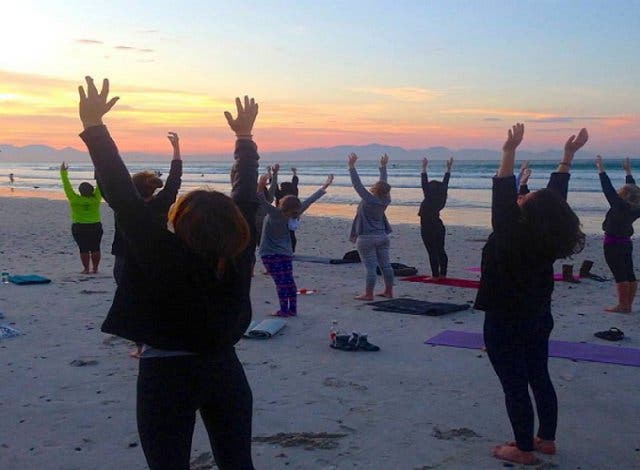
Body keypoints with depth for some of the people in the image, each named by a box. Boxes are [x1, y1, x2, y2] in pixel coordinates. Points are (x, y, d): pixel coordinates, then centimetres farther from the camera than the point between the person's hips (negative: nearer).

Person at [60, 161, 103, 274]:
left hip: (79, 228, -1)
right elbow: (100, 187, -4)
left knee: (83, 249, 4)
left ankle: (86, 269, 4)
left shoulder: (75, 200, -14)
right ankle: (95, 268, 11)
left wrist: (63, 173, -4)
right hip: (95, 227, 1)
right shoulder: (95, 200, -11)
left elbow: (67, 187, -10)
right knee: (95, 248, 9)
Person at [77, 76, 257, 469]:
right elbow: (245, 197, 3)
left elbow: (124, 198, -25)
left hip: (167, 377, -4)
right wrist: (245, 137, 14)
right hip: (225, 372, 5)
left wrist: (94, 127, -22)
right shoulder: (239, 256, -10)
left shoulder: (166, 258, -23)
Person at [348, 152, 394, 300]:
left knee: (370, 267, -5)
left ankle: (368, 294, 0)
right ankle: (389, 291, 18)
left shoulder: (369, 199, -18)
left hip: (367, 238, -7)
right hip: (382, 236, 7)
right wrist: (383, 166, 24)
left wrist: (352, 166, -18)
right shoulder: (384, 201, 0)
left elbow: (357, 184, -20)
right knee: (385, 265, 10)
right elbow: (384, 184, 13)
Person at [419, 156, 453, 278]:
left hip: (427, 228, -7)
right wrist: (448, 168, 12)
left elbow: (424, 183, -17)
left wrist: (424, 168, -15)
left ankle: (435, 275, -4)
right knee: (441, 251, 11)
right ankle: (442, 273, 14)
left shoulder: (429, 200, -16)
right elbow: (445, 184, 7)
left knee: (432, 252, -5)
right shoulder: (441, 200, 0)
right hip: (439, 227, 7)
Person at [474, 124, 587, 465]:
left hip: (505, 323, -7)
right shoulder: (551, 238, -7)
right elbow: (557, 196, 3)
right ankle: (547, 438, 29)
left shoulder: (511, 236, -24)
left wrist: (509, 152, -32)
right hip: (538, 318, 7)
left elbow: (503, 197, -28)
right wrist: (568, 155, 7)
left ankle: (524, 449, 10)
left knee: (515, 385, 1)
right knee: (539, 378, 18)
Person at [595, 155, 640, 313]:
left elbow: (608, 189, -19)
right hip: (626, 243, 8)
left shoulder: (620, 206, -19)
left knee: (620, 276, -8)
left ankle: (622, 306, -6)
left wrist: (601, 169, -14)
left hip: (613, 244, -8)